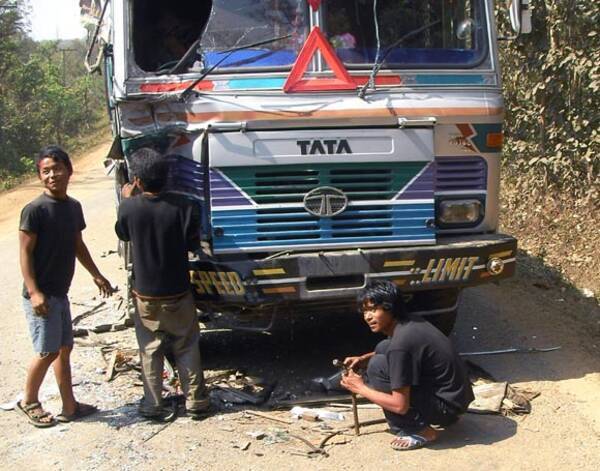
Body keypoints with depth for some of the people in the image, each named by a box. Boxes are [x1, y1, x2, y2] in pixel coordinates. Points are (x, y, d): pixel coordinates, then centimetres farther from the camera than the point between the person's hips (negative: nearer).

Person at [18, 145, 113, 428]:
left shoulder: (73, 207, 7)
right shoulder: (35, 209, -15)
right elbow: (25, 252, -15)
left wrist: (96, 275, 20)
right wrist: (34, 292, -21)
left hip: (60, 293, 8)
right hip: (41, 295, -8)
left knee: (64, 348, 12)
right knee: (47, 352, -4)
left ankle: (70, 407, 21)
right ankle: (29, 402, 17)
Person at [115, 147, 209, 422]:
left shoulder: (129, 207, -14)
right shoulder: (181, 206, -14)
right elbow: (193, 244, -3)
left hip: (145, 294, 0)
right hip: (178, 292, 0)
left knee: (150, 350, 14)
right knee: (187, 348, 14)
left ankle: (154, 405, 19)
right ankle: (195, 402, 19)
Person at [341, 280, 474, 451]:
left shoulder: (401, 342, -25)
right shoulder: (409, 323, 2)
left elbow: (400, 405, -23)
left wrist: (361, 388, -9)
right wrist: (364, 358, 10)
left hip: (448, 404, -9)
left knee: (377, 366, -16)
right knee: (383, 348, 12)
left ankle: (419, 432, -6)